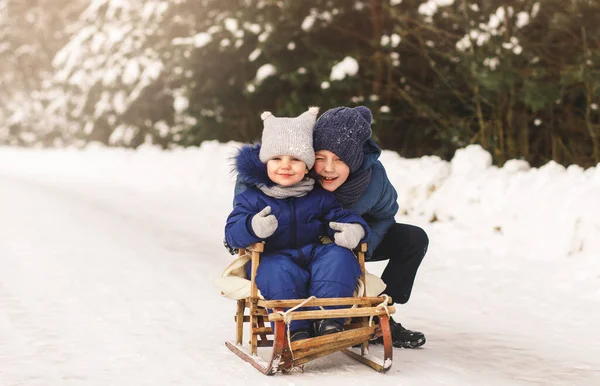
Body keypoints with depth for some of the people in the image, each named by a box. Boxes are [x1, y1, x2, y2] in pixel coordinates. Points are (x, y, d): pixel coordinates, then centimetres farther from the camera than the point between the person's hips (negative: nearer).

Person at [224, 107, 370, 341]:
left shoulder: (320, 197, 9)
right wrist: (253, 227, -35)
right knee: (279, 272, -37)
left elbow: (340, 215, 8)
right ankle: (295, 329, -30)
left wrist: (354, 228, -18)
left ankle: (328, 318, -25)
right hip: (273, 258, -3)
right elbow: (232, 232, -10)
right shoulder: (252, 198, -1)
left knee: (339, 257, -24)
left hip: (314, 256, 4)